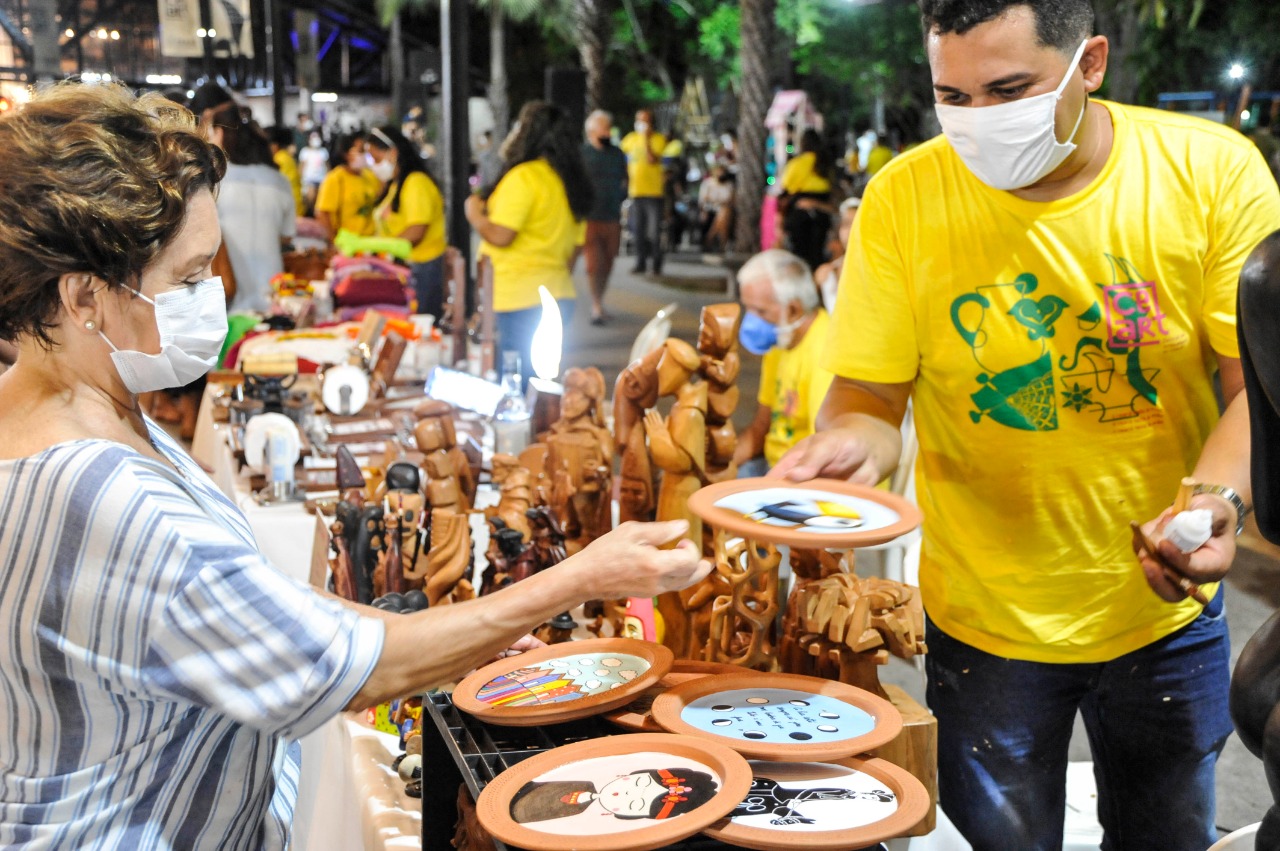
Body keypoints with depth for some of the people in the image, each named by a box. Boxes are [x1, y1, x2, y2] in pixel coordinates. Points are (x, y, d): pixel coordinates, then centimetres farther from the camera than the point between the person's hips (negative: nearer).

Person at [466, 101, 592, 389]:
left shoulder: (523, 177, -11)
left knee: (517, 381, -7)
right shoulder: (568, 179, 14)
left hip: (523, 300, -9)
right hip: (559, 297, 9)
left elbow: (499, 235, -17)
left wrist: (474, 214, 2)